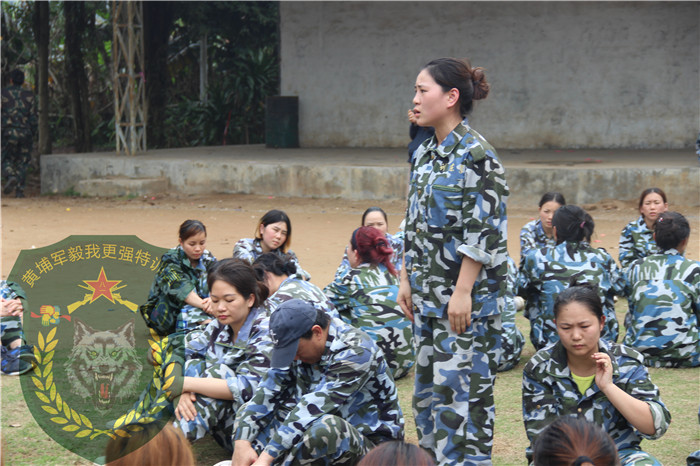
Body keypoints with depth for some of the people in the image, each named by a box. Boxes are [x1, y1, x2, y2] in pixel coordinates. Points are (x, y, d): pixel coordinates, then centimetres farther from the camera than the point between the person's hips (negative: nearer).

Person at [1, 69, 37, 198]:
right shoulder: (28, 96, 5)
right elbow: (33, 116, 4)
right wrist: (32, 134, 12)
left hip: (8, 132, -2)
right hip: (25, 133, 2)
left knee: (6, 159, 9)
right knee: (22, 162, 8)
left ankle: (10, 177, -20)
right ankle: (20, 190, 1)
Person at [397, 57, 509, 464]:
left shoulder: (476, 155, -14)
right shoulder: (425, 154, 12)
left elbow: (483, 231, -18)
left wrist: (463, 291, -20)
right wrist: (407, 279, 15)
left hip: (468, 296, -9)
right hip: (429, 293, 9)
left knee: (463, 384, -5)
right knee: (429, 381, 14)